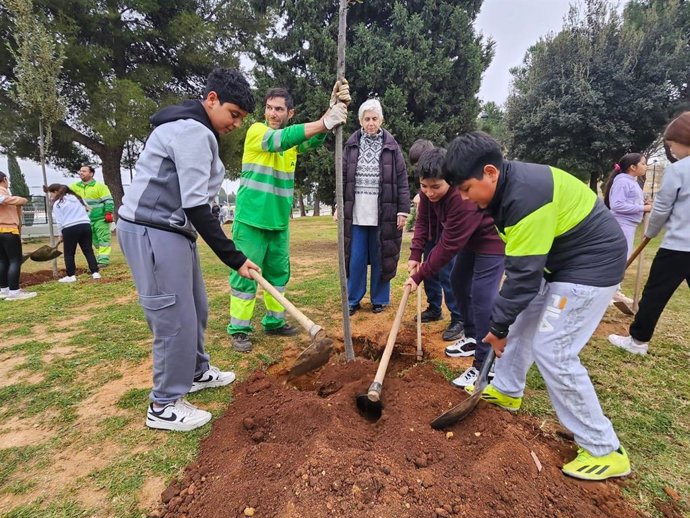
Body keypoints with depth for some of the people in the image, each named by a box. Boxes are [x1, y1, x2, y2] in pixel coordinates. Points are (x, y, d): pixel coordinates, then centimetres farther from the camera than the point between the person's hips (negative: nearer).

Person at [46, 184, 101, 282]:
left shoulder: (57, 203, 2)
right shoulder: (77, 198, 18)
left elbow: (59, 221, 2)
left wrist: (61, 235, 12)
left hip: (70, 229, -5)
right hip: (85, 225, 5)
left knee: (69, 253, 7)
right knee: (88, 250, 5)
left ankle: (71, 275, 10)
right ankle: (95, 272, 0)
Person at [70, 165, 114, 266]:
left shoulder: (100, 186, -7)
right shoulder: (76, 186, 11)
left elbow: (108, 200, -10)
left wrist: (108, 213, -17)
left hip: (100, 218, -7)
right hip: (87, 220, 7)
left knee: (103, 238, -7)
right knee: (95, 240, 13)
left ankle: (103, 259, -8)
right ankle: (100, 257, 22)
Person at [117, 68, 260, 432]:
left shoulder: (194, 129, 18)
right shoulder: (193, 131, -16)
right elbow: (195, 206, -23)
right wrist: (235, 258, -22)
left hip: (170, 229, 11)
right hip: (152, 231, -11)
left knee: (195, 308, 18)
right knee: (175, 318, -5)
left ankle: (196, 372, 37)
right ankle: (164, 406, 13)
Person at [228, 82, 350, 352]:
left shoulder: (293, 138, 10)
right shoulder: (256, 131, -5)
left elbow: (314, 138, -11)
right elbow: (279, 139, -26)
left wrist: (335, 107, -29)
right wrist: (324, 122, -37)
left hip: (279, 221, 6)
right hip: (251, 219, -6)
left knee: (278, 274, 12)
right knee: (245, 274, -1)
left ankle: (274, 322, 26)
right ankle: (239, 329, 11)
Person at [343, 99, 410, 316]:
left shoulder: (392, 147, 3)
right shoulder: (351, 145, 7)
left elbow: (402, 180, 2)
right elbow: (343, 178, 10)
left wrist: (403, 210, -4)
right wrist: (339, 206, 7)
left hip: (383, 214, -1)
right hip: (356, 213, 1)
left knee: (381, 258, 7)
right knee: (355, 259, 5)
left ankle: (379, 299, 22)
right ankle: (353, 300, 20)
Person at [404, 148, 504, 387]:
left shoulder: (465, 198, -38)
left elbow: (448, 246, -34)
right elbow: (423, 221, -4)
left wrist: (420, 275, -27)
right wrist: (415, 255, -15)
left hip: (492, 240, -9)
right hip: (469, 239, 9)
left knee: (482, 297, -15)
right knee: (458, 283, 15)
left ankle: (483, 365, -5)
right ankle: (472, 337, 34)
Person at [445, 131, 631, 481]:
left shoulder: (526, 196, -31)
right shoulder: (508, 184, 0)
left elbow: (524, 274, -27)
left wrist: (498, 325, -15)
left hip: (592, 264, -10)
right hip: (559, 259, 10)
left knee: (552, 352, -9)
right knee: (522, 323, 17)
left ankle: (605, 450, 8)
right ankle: (507, 391, 37)